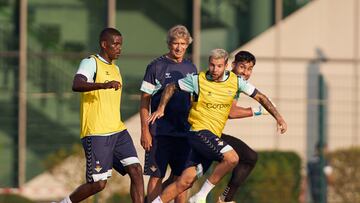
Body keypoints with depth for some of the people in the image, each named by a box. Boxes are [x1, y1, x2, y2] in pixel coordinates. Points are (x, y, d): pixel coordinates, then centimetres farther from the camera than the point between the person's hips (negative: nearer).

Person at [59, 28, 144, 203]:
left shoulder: (115, 69, 20)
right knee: (98, 183, -7)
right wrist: (104, 85, -41)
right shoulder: (91, 63, -6)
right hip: (96, 134, -8)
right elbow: (76, 85, -26)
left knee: (136, 171, -7)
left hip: (118, 131, 8)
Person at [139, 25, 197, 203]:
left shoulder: (191, 68, 11)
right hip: (160, 132, -4)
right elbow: (144, 102, -3)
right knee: (156, 175, -3)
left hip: (184, 132, 4)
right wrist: (145, 131, -10)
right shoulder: (156, 66, -3)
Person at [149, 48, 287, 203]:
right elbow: (171, 87, 8)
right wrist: (161, 109, -1)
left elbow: (260, 97, 12)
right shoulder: (197, 80, -6)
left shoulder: (235, 81, 4)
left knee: (185, 182, -1)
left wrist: (278, 118, 8)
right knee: (231, 157, -26)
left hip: (214, 136, 5)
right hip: (199, 131, -5)